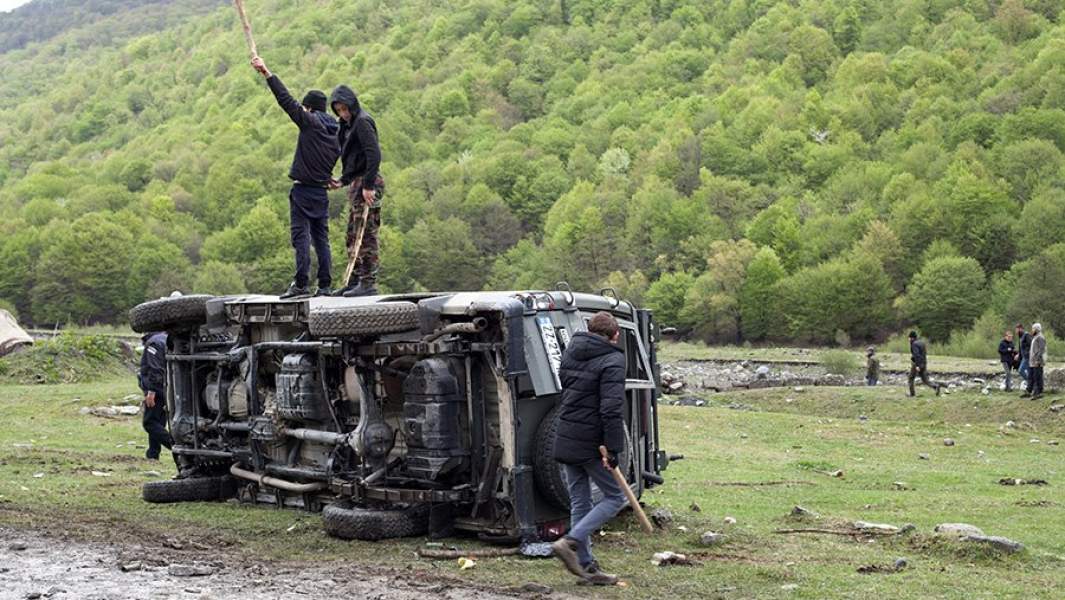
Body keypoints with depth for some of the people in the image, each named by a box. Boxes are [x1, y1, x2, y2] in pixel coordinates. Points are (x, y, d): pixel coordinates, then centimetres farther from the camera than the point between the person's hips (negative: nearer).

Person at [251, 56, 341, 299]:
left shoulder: (310, 123, -8)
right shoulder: (335, 133, 12)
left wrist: (267, 73, -13)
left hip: (303, 190, -7)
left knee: (301, 236, -8)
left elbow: (287, 100, -13)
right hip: (322, 192, 7)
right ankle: (325, 285, 6)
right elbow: (339, 158, 14)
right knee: (321, 238, 9)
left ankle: (301, 284, -14)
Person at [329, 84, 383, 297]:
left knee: (365, 235, -9)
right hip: (356, 184, 10)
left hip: (366, 184, -10)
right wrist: (343, 181, 18)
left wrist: (368, 186, -23)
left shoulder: (362, 122, -11)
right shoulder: (350, 125, 19)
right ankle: (359, 279, 17)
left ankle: (369, 283, -8)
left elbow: (374, 155, -20)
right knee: (353, 235, 12)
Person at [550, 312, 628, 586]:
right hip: (592, 442, -7)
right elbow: (611, 409, -21)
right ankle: (570, 542, -9)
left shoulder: (570, 353, 11)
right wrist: (613, 449, -20)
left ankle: (586, 566, 15)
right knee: (614, 496, 6)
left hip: (565, 439, 7)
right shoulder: (612, 361, -13)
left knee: (579, 502, 13)